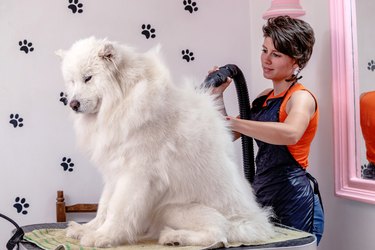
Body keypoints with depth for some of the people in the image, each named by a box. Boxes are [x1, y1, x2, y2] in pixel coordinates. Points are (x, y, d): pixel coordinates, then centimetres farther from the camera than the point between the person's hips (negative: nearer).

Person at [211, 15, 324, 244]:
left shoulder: (301, 97, -11)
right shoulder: (264, 98, 13)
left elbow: (290, 133, -34)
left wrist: (231, 121, -32)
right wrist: (217, 96, 3)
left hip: (294, 203, -7)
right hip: (264, 199, 8)